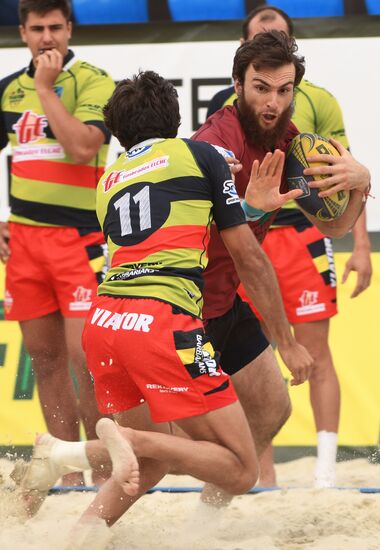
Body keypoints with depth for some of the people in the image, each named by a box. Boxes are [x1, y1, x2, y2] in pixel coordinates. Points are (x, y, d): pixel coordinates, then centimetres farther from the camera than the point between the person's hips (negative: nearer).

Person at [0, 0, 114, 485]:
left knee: (85, 357, -11)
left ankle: (102, 470, -3)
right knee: (45, 358, 7)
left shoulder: (92, 81, -5)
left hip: (79, 237, -6)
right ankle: (69, 474, 14)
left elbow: (83, 146, -22)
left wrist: (46, 87, -15)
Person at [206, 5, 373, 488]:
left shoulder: (317, 101, 2)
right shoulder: (223, 105, 8)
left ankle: (326, 471, -2)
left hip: (303, 237, -2)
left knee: (315, 353, -5)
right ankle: (264, 478, 8)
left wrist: (361, 247, -5)